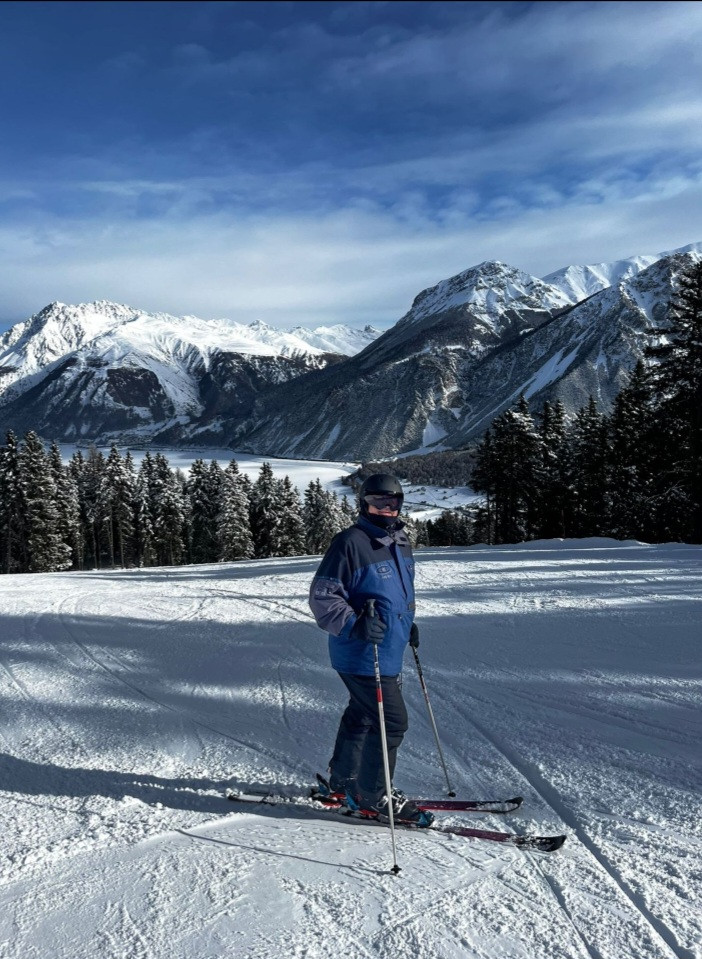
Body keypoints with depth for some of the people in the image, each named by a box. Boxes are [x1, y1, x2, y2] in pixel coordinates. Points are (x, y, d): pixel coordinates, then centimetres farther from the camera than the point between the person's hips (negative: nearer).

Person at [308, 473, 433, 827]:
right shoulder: (350, 543, -18)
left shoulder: (401, 542, 10)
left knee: (362, 715, 21)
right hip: (362, 656, -9)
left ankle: (342, 782, 39)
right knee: (392, 721, -5)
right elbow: (322, 596, -19)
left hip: (389, 654, 9)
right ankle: (371, 797, 13)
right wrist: (354, 624, -31)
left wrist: (407, 624, 18)